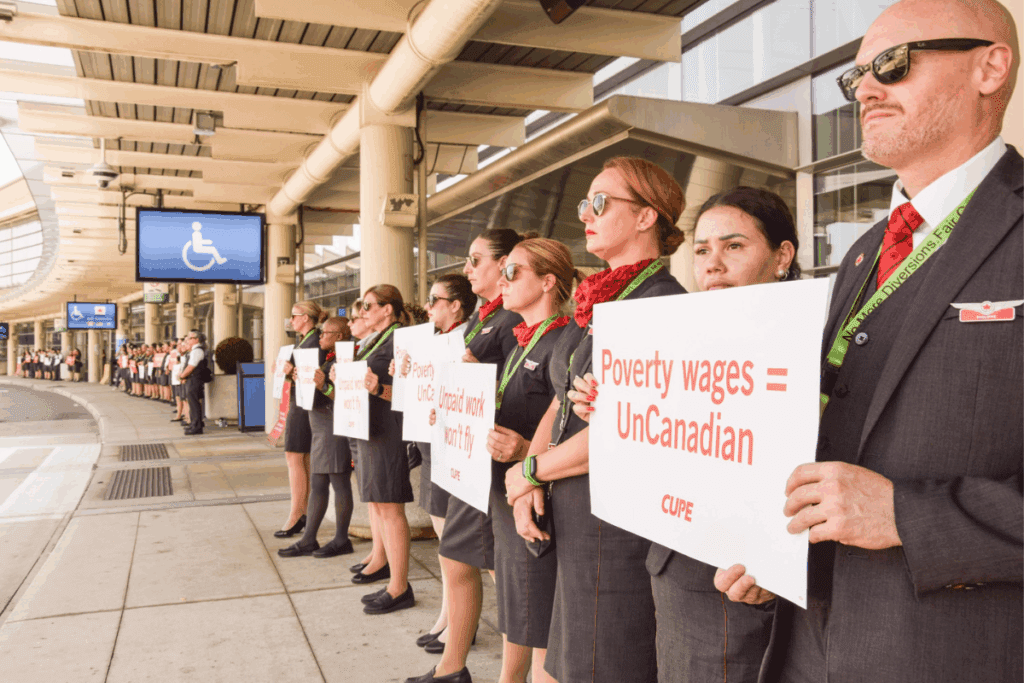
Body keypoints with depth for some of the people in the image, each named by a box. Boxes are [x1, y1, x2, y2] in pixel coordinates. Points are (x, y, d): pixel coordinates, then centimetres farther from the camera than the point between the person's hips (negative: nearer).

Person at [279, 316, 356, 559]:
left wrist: (324, 386, -31)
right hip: (322, 430, 10)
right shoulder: (330, 359, 17)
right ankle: (308, 541, 18)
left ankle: (341, 540, 8)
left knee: (340, 483, -2)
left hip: (336, 430, -10)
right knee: (317, 485, 12)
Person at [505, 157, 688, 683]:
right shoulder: (594, 303, 13)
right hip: (570, 515, 8)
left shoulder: (662, 301, -16)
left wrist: (531, 470, -11)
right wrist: (528, 484, -1)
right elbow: (560, 401, 14)